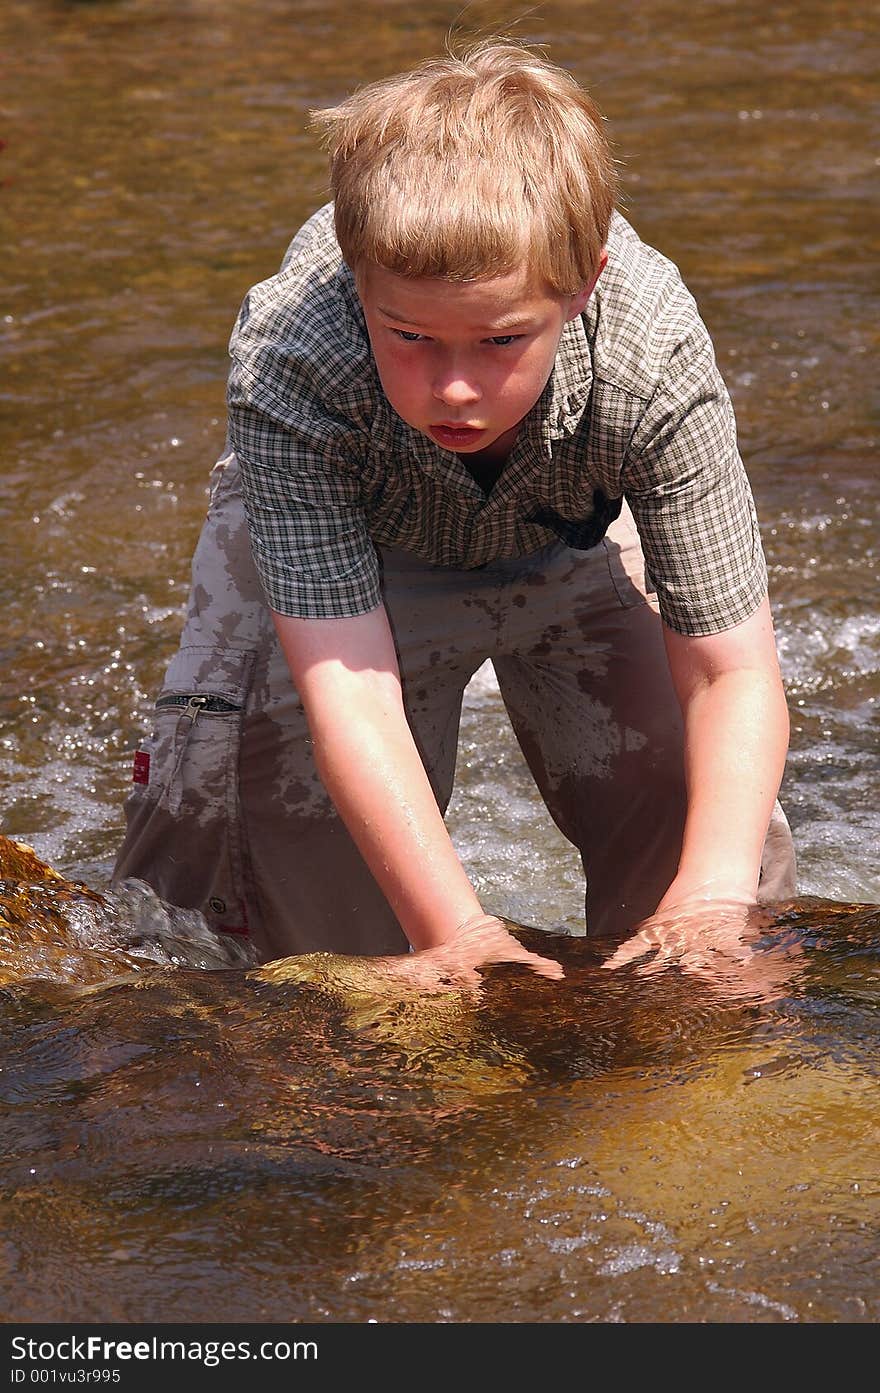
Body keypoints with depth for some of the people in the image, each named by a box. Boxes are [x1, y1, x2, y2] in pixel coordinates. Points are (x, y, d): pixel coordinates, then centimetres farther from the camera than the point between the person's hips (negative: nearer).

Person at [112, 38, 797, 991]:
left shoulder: (655, 363, -41)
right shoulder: (288, 363, -43)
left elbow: (733, 672, -35)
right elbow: (345, 682, -44)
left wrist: (711, 906, -49)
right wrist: (458, 933, -51)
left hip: (573, 538, 1)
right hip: (337, 543, -1)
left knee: (690, 816, -11)